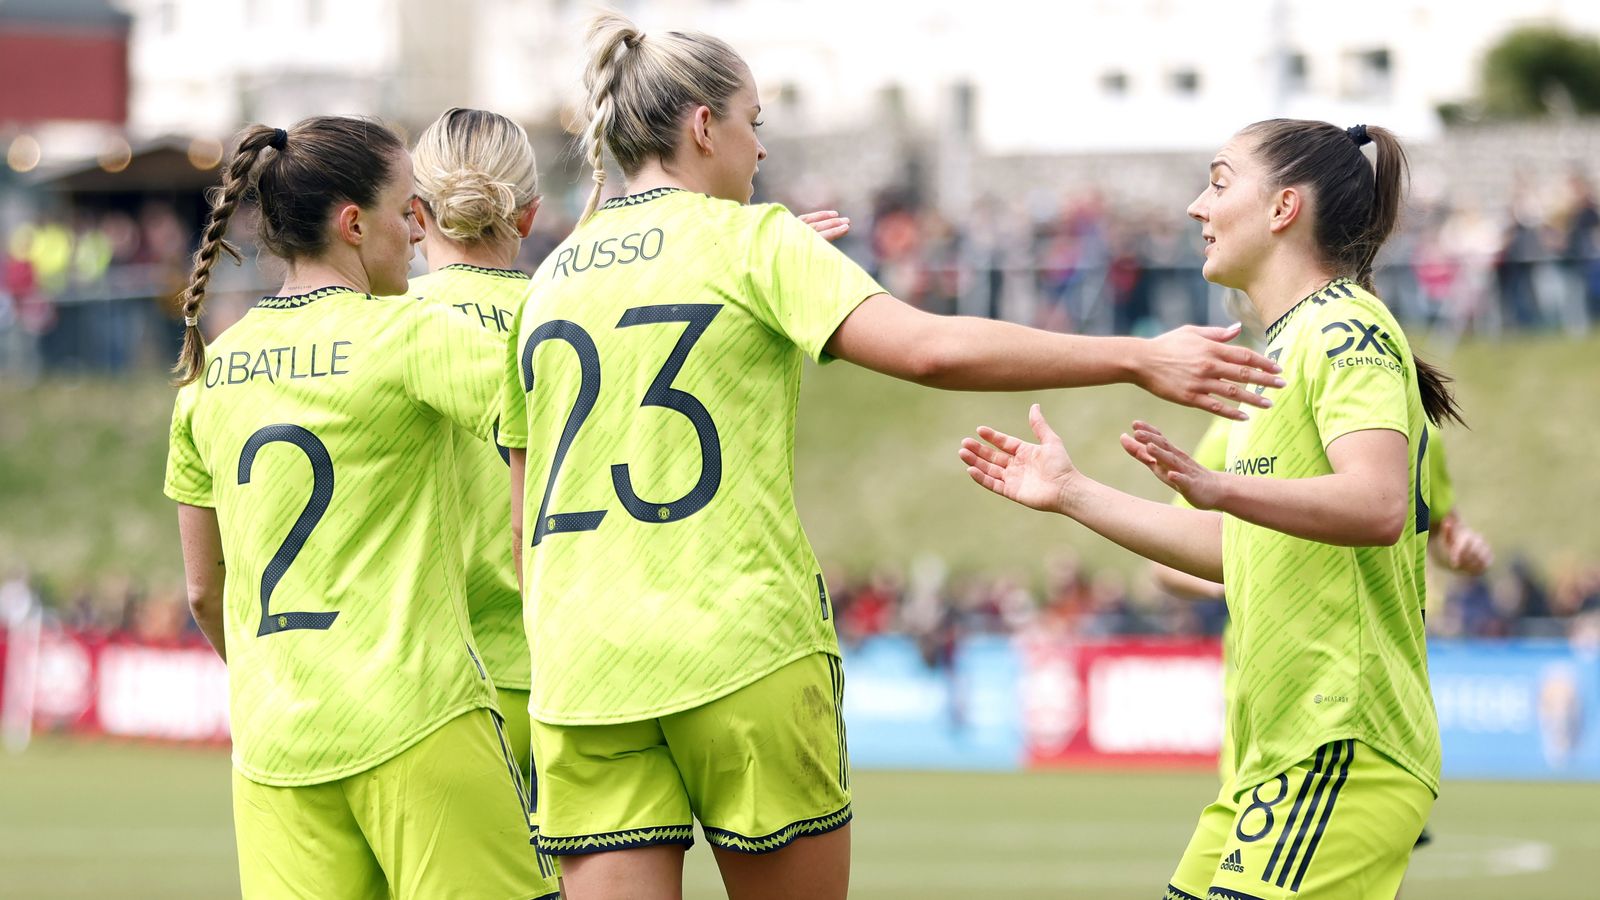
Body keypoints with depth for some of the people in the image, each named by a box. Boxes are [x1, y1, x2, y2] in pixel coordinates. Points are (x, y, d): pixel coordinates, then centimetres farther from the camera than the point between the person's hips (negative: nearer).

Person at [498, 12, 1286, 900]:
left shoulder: (551, 278, 15)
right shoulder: (749, 240, 0)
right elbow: (930, 348, -14)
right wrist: (1140, 358, -12)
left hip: (579, 664, 4)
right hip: (743, 649, -4)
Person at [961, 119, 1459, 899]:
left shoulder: (1345, 329, -9)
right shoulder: (1290, 345, 22)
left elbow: (1378, 506, -26)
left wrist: (1216, 486, -40)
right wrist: (1072, 493, 29)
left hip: (1340, 749, -10)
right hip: (1273, 750, 10)